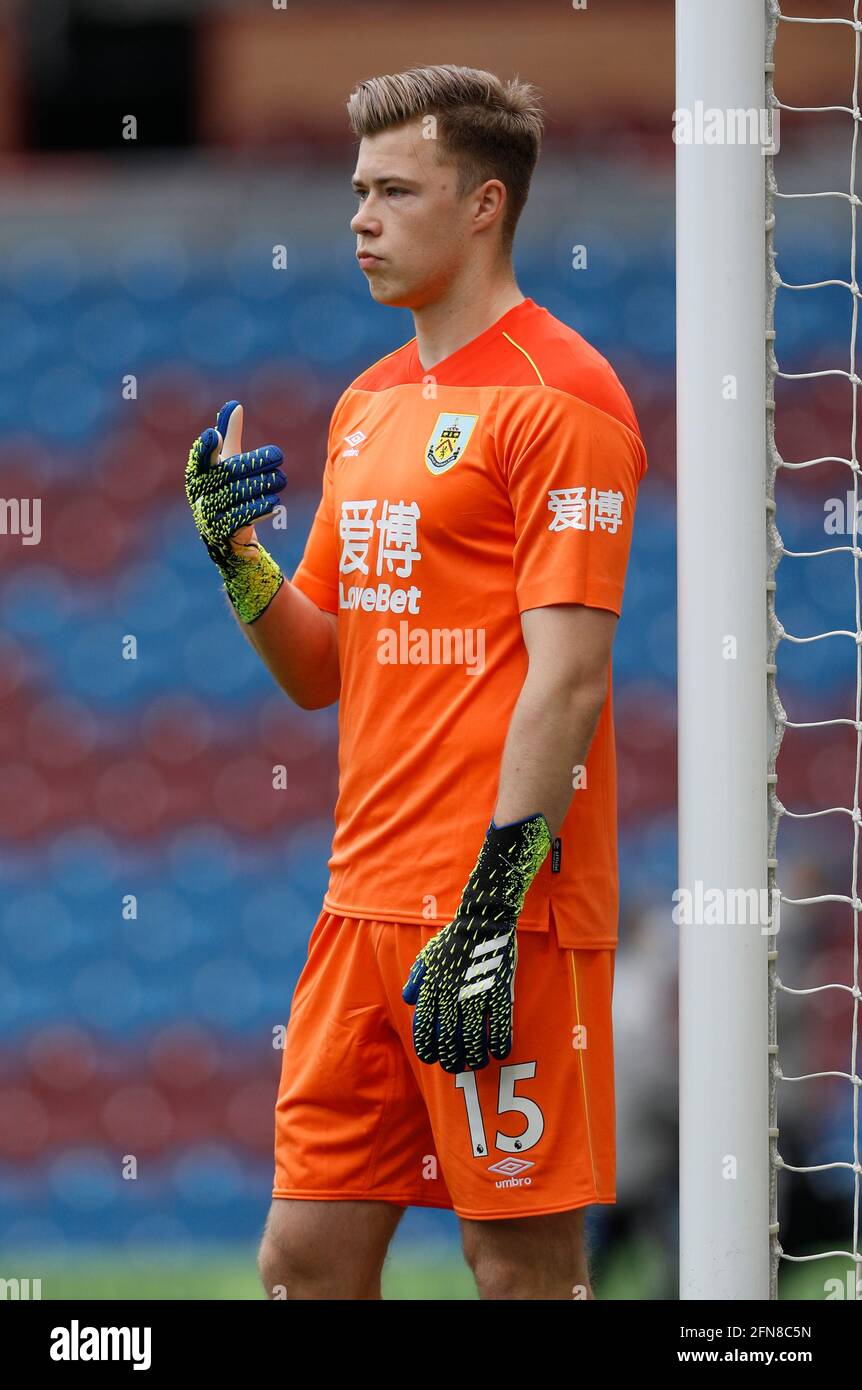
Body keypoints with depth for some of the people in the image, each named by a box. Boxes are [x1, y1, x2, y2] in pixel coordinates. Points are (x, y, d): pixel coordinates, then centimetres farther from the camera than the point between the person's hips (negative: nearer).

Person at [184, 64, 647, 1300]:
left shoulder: (559, 398, -9)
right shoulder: (370, 406, 17)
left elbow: (567, 677, -16)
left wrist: (493, 911, -21)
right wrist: (235, 554, 3)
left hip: (504, 915, -8)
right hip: (367, 905, 8)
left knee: (524, 1265, -4)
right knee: (308, 1261, 7)